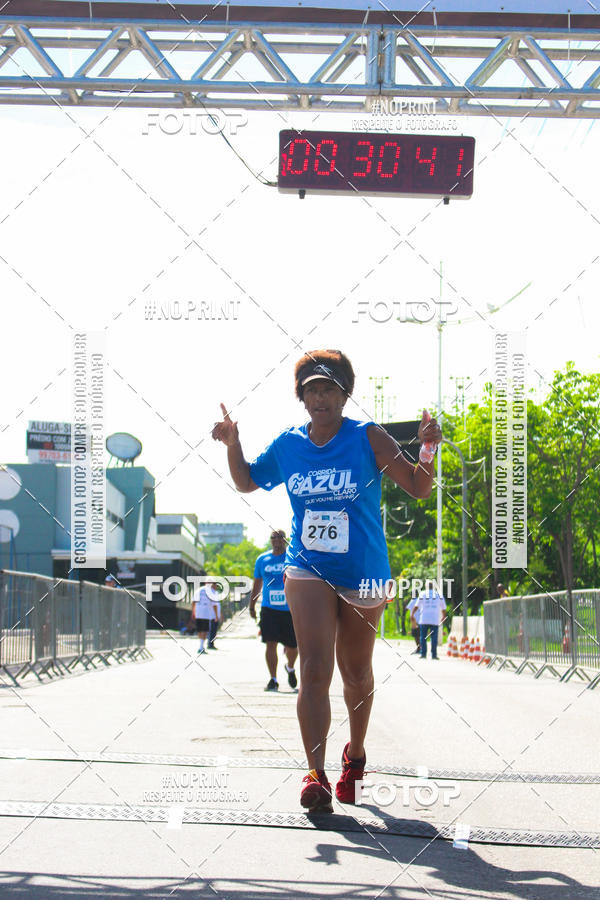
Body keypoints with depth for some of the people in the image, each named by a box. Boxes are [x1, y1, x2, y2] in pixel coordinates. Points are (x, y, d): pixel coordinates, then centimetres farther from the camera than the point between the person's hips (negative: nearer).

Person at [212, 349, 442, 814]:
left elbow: (418, 487, -9)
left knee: (356, 674, 14)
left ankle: (355, 755, 39)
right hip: (308, 571, 1)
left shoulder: (368, 438, -8)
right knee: (315, 671, -16)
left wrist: (428, 449, -27)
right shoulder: (288, 444, 3)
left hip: (363, 576, -1)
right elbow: (247, 482, 18)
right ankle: (316, 775, -21)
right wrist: (233, 444, 1)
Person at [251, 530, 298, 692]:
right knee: (271, 643, -10)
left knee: (292, 646, 4)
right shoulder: (262, 560, 8)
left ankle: (290, 668, 36)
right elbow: (257, 584, 18)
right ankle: (273, 680, -3)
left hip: (290, 610, -1)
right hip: (269, 609, 1)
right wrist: (252, 606, 17)